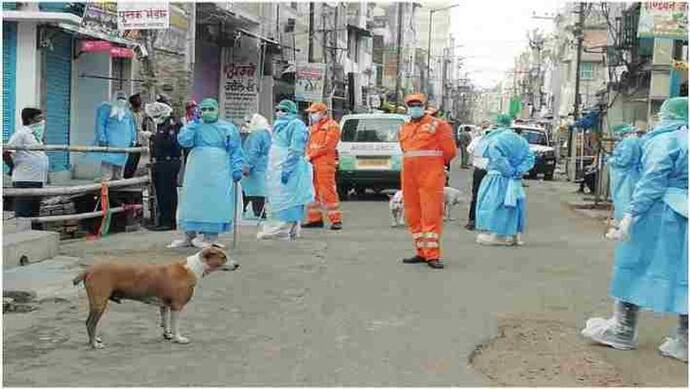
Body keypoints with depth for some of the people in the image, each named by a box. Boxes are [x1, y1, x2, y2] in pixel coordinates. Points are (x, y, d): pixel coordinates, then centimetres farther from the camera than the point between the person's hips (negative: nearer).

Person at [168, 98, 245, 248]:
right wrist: (193, 123, -10)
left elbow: (235, 151, 3)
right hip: (197, 171, 2)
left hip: (219, 172, -2)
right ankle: (190, 235, 13)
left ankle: (210, 237, 2)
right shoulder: (195, 126, 9)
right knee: (193, 200, 4)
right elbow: (184, 141, -7)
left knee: (214, 201, -4)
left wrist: (237, 168, -7)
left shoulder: (228, 128, 4)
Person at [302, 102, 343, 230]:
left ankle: (336, 220, -8)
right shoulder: (314, 127, 23)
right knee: (312, 192, 9)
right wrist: (307, 155, 2)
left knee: (328, 191, -11)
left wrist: (311, 155, -12)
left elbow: (327, 145, -12)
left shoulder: (332, 126, -2)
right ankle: (315, 219, 16)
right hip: (312, 163, 8)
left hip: (325, 163, -8)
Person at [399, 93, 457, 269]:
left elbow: (449, 151, 2)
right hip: (409, 177, 6)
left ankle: (432, 255, -8)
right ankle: (421, 252, 18)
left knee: (431, 215, -9)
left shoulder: (437, 125, -2)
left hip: (431, 176, -6)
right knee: (413, 215, 9)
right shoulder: (404, 129, 16)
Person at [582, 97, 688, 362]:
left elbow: (653, 180, -17)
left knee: (637, 266, 5)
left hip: (660, 214, -7)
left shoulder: (666, 140, -9)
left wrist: (631, 213, -18)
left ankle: (623, 331, 14)